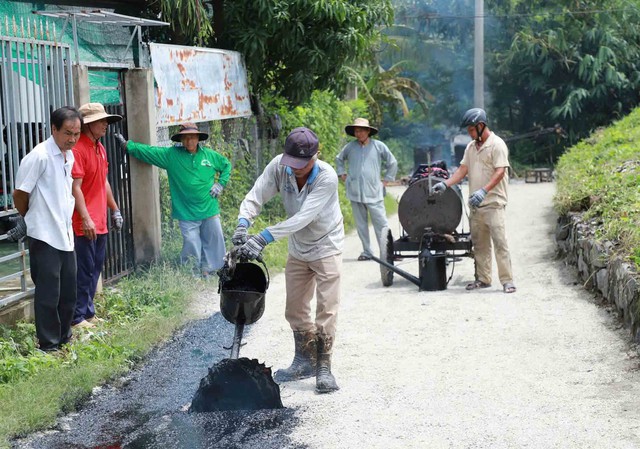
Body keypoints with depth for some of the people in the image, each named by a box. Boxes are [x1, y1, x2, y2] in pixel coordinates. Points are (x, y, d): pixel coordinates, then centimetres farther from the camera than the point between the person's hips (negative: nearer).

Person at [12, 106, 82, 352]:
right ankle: (48, 344, 7)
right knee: (48, 293, -2)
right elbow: (20, 194, -11)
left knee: (68, 292, 14)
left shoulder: (69, 156, 9)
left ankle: (64, 337, 28)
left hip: (65, 236, 8)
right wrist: (33, 219, 5)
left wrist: (65, 220, 15)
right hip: (45, 237, -8)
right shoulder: (39, 156, -16)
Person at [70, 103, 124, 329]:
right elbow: (75, 188, -19)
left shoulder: (100, 148, 14)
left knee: (95, 269, 13)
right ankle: (78, 318, 0)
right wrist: (86, 219, -23)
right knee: (85, 270, -6)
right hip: (85, 224, -9)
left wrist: (115, 210, 24)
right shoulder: (78, 150, -15)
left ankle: (88, 313, 21)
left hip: (99, 222, 9)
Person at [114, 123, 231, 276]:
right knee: (192, 249, -4)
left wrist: (220, 184, 7)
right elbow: (146, 151, 2)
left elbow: (227, 165, 19)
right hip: (187, 214, -2)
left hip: (210, 212, 3)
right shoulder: (171, 155, 0)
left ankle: (207, 273, 23)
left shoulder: (210, 155, 5)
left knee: (214, 244, 7)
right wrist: (126, 144, -2)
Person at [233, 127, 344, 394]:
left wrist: (264, 237, -46)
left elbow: (303, 218, -38)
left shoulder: (327, 177, -31)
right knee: (295, 310, 12)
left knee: (326, 309, -9)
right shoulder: (279, 166, -18)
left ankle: (324, 367, -2)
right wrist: (243, 224, -41)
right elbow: (255, 196, -20)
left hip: (326, 247, -5)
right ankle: (304, 361, 26)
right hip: (297, 249, 5)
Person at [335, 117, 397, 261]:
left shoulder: (378, 146, 1)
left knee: (381, 223, -6)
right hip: (355, 193, 2)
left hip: (373, 193, -2)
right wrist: (342, 174, 15)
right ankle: (367, 252, 15)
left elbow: (392, 163, 13)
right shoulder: (350, 147, 6)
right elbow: (339, 159, 25)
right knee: (361, 225, 7)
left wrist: (386, 180, 9)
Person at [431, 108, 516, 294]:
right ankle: (483, 279, 19)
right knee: (479, 243, 11)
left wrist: (484, 190, -29)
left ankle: (507, 280, -8)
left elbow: (500, 172, -17)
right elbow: (462, 170, 14)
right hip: (475, 204, 8)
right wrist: (445, 184, -1)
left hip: (493, 203, -8)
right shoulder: (471, 147, 15)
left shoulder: (497, 144, -9)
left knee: (499, 242, -10)